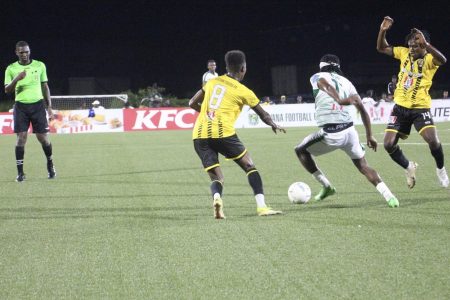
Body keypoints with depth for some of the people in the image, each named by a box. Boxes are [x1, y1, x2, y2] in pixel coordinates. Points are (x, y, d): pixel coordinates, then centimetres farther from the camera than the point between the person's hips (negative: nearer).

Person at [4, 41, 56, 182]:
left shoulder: (40, 65, 5)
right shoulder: (11, 69, 2)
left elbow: (45, 87, 11)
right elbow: (7, 90, -2)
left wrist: (49, 107, 8)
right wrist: (16, 79, -20)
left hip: (38, 105, 1)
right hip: (21, 106, -1)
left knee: (43, 137, 0)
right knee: (21, 137, -8)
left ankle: (50, 164, 24)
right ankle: (20, 172, -4)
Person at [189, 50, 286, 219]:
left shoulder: (212, 82, 18)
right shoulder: (243, 91, 7)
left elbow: (192, 104, 25)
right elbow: (263, 115, 18)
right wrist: (274, 126, 38)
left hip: (200, 135, 4)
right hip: (223, 133, -4)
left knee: (216, 178, 11)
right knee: (250, 167, 10)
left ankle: (216, 197, -23)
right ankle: (261, 206, -4)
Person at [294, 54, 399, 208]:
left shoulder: (317, 77, 7)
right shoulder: (346, 82, 18)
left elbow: (326, 85, -18)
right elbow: (362, 109, 11)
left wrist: (338, 99, -39)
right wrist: (369, 136, 17)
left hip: (330, 134, -4)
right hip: (349, 130, 4)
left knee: (300, 150, 20)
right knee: (363, 166, 16)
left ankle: (326, 186, 17)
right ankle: (389, 196, -2)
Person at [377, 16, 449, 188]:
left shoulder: (429, 59, -14)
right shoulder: (404, 53, 1)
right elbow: (381, 48, 10)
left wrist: (425, 44, -50)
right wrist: (382, 31, -8)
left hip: (420, 108, -5)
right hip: (400, 107, 5)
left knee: (433, 140, -22)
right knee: (389, 145, -2)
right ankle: (409, 168, 25)